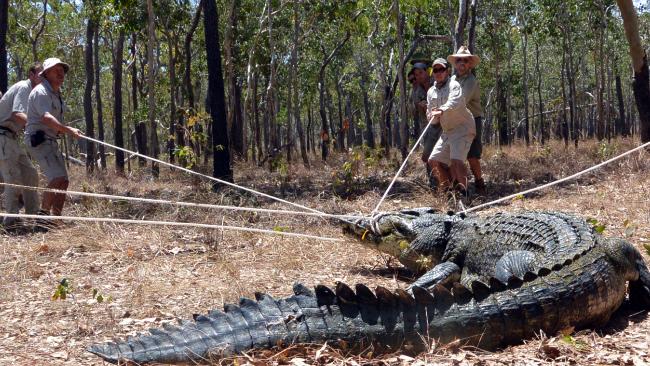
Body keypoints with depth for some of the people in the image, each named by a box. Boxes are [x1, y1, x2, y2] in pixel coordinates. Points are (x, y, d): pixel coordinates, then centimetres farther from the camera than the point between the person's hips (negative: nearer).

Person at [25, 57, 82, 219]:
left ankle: (56, 217, 12)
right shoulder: (41, 92, -13)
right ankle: (43, 214, -13)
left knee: (63, 181, 6)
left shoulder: (56, 94, 18)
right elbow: (46, 118, -29)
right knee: (57, 178, -21)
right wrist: (68, 130, -37)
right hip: (38, 140, -10)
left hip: (50, 141, 10)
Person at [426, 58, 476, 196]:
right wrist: (433, 116, -14)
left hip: (463, 128, -8)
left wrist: (442, 110, -53)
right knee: (434, 160, 7)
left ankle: (462, 190, -19)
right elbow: (431, 119, 10)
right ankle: (448, 188, 18)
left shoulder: (454, 85, -11)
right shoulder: (431, 92, 10)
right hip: (447, 131, 8)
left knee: (456, 159, -24)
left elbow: (455, 101, -34)